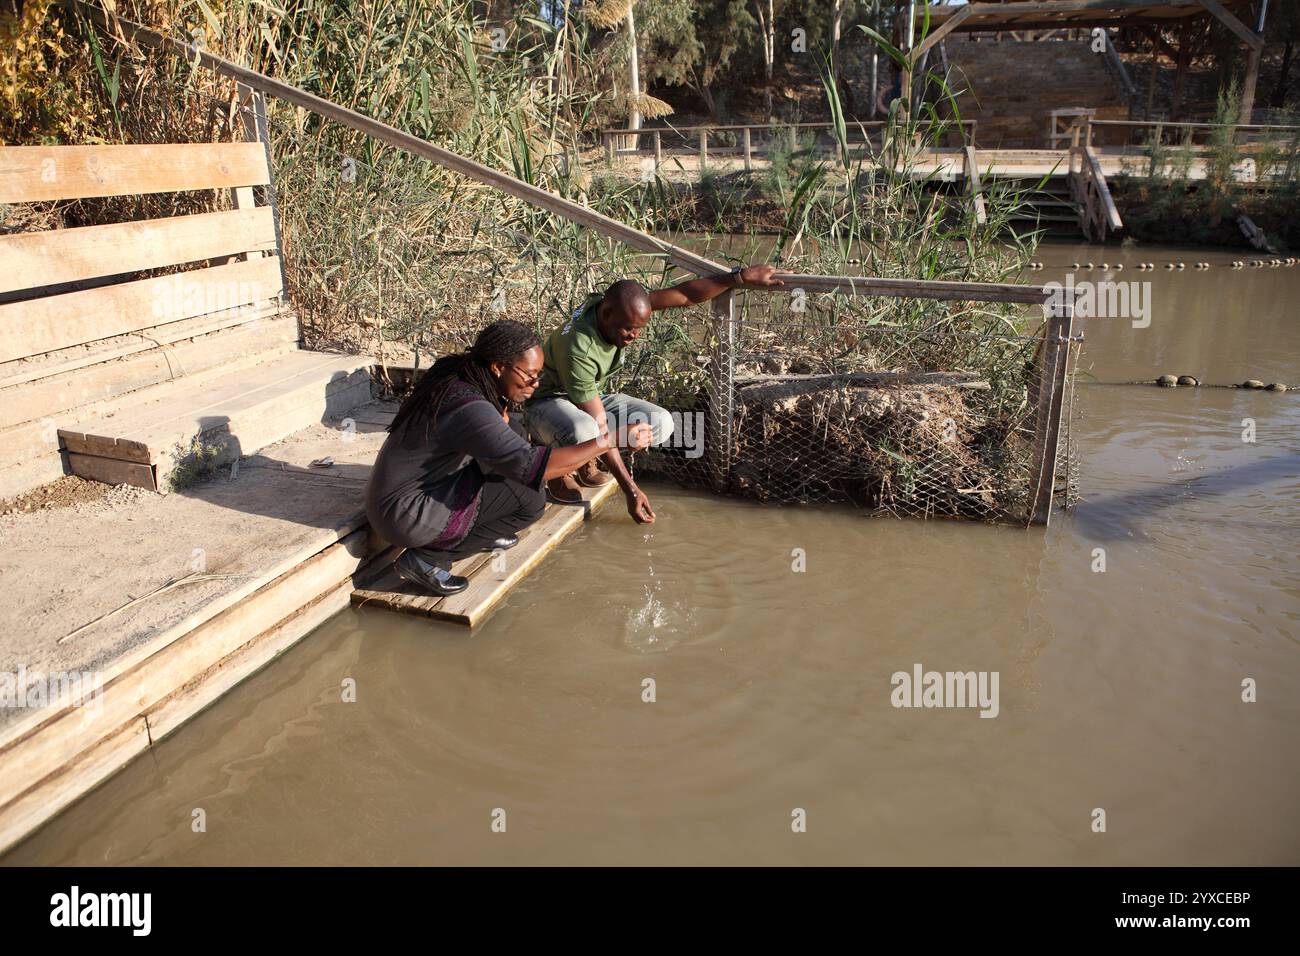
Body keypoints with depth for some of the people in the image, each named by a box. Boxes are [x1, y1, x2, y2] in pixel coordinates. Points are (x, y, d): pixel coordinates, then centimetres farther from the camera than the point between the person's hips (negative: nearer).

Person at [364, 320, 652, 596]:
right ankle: (428, 558, -7)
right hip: (407, 516, -9)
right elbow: (532, 465, -35)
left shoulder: (455, 377, 0)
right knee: (532, 497, -15)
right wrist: (609, 440, -31)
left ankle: (481, 532, 15)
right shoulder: (469, 408, -29)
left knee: (514, 434, 7)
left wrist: (501, 414, -6)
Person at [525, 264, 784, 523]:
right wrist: (631, 491, -32)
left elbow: (683, 295, -16)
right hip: (547, 404, -7)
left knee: (661, 423, -14)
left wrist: (741, 277, -25)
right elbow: (600, 429, -33)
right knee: (582, 433, -43)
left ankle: (586, 461, 3)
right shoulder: (578, 351, -36)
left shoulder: (618, 305, -18)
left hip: (591, 398, 7)